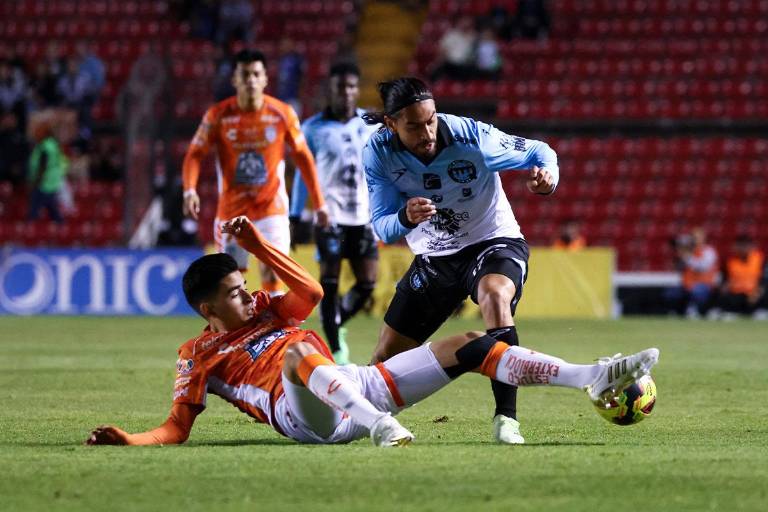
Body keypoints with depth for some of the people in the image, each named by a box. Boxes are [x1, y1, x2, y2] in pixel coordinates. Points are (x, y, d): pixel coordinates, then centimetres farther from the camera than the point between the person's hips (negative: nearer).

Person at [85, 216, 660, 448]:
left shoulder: (265, 310, 28)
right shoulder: (198, 357, 12)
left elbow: (312, 291, 17)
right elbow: (177, 427, 6)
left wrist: (256, 242, 12)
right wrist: (127, 440, -12)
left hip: (359, 387, 7)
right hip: (304, 412, -7)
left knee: (467, 345, 0)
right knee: (297, 352, -42)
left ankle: (593, 377, -8)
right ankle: (380, 425, -65)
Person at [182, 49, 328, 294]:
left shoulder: (282, 114, -4)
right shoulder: (218, 115, -6)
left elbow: (303, 157, 5)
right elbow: (195, 155, -7)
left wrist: (319, 203, 5)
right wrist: (190, 190, -25)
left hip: (271, 206, -1)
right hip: (231, 207, 1)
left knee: (272, 276, -13)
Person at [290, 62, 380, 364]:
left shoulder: (371, 125, 6)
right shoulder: (313, 128, 0)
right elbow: (303, 173, 7)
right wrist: (295, 217, 4)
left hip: (364, 216, 3)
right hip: (329, 215, -3)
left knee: (367, 283, -1)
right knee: (330, 281, -8)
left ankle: (337, 324, 27)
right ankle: (336, 352, -2)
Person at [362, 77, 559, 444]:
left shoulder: (471, 136, -23)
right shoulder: (378, 153, -16)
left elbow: (539, 152, -9)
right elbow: (382, 228, -15)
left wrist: (547, 177, -33)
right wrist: (405, 218, -39)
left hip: (493, 243, -3)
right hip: (432, 258, 3)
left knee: (494, 295, -39)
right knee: (386, 358, 4)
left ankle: (506, 418, -38)